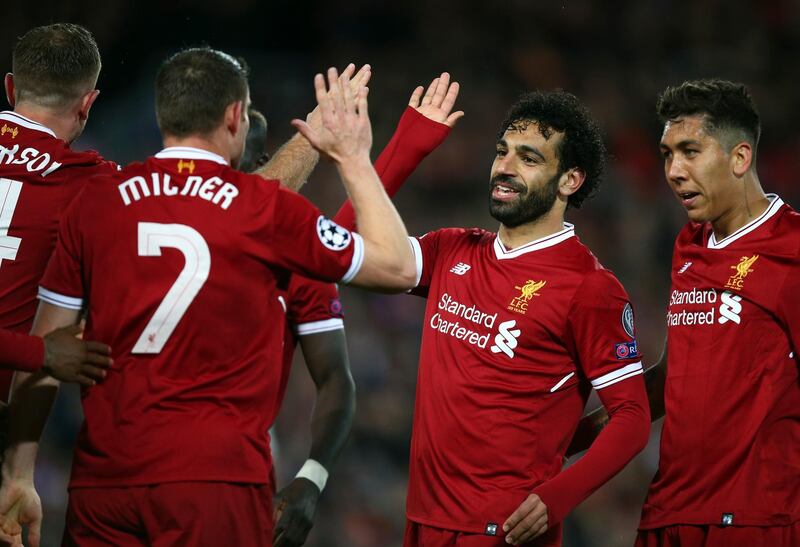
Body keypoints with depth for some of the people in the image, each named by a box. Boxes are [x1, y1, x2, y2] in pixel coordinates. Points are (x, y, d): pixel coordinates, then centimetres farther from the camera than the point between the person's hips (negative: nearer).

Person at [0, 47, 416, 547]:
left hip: (102, 478, 3)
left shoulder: (96, 202, 6)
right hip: (216, 479, -3)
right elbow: (399, 267, 11)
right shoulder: (267, 210, -1)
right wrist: (354, 158, 21)